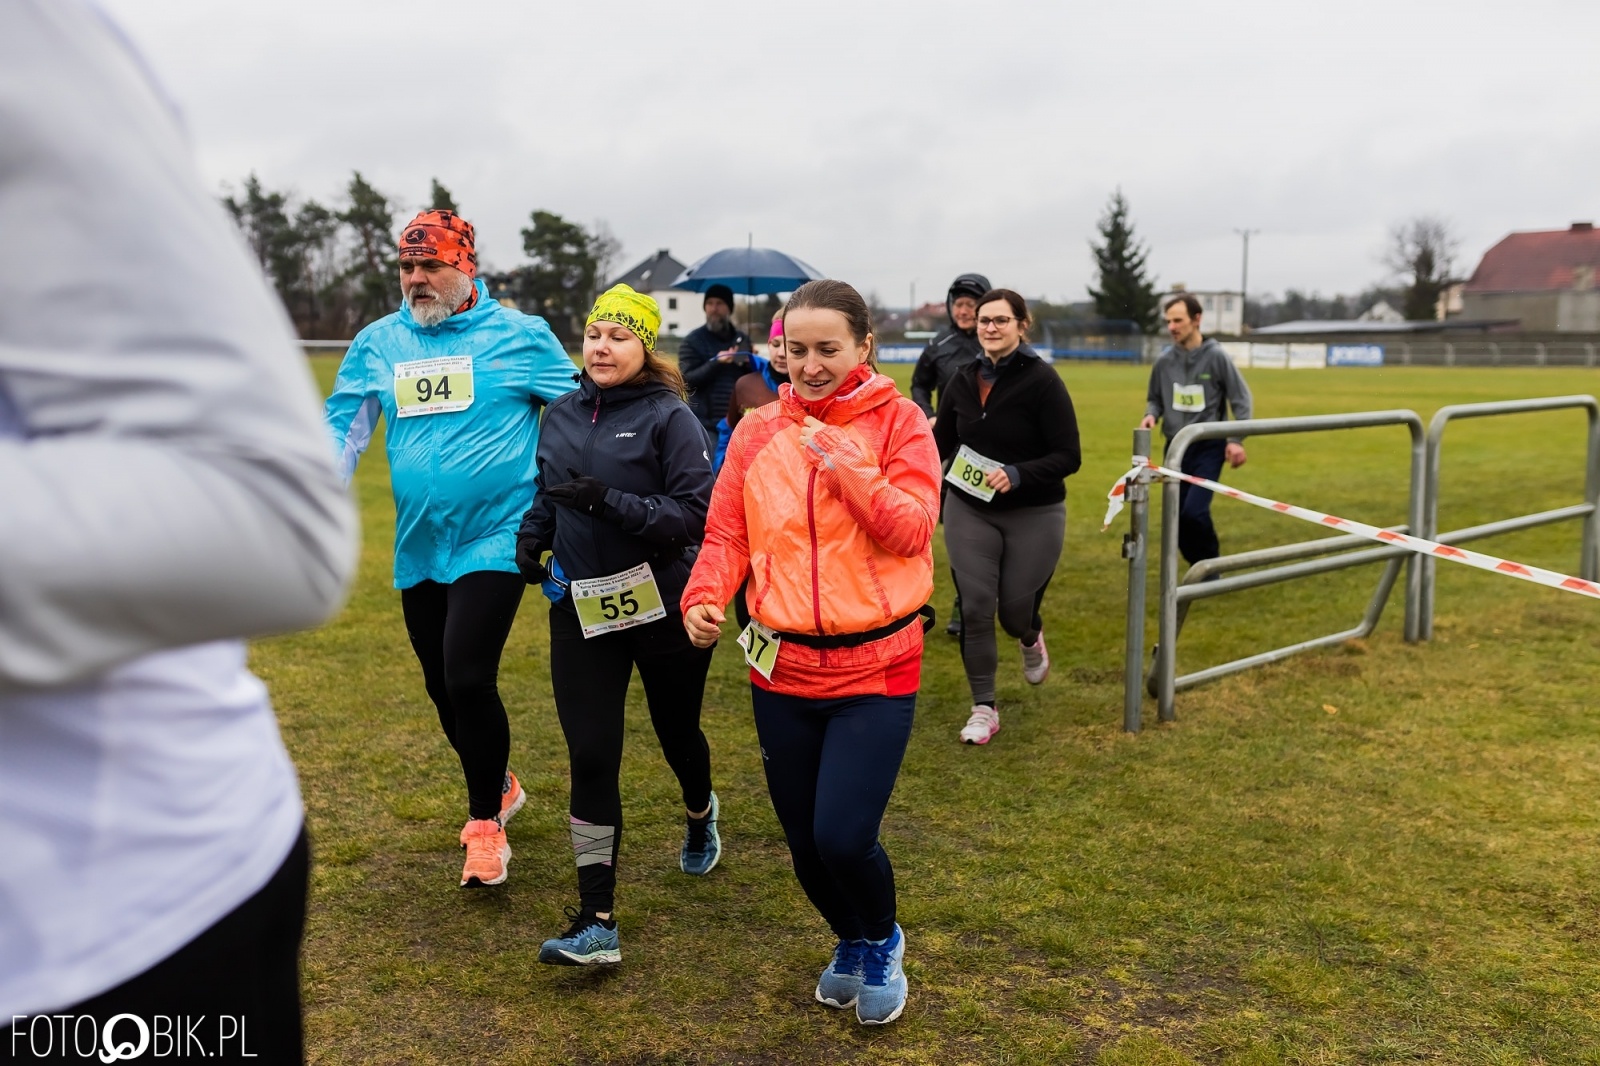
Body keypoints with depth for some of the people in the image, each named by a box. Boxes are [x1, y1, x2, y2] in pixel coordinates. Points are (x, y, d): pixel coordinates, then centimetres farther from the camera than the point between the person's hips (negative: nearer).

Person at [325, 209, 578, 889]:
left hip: (493, 540, -5)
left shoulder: (518, 335, -2)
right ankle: (500, 787, 39)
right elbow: (342, 428, 7)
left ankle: (485, 820, 7)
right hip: (418, 548, 5)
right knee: (442, 688, 13)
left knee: (468, 679, -15)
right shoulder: (378, 343, 8)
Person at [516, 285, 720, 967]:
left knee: (677, 733, 18)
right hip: (581, 609, 3)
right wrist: (531, 539, -2)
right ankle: (597, 923, 1)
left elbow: (696, 514, -18)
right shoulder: (560, 416, 5)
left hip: (663, 605, -3)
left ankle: (699, 816, 54)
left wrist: (608, 501, -27)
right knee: (590, 757, -4)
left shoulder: (669, 417, -11)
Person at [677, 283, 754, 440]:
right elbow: (686, 380, -7)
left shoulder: (742, 338, 14)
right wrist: (715, 362, -19)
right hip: (706, 424, -4)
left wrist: (750, 364, -4)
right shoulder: (693, 340, 2)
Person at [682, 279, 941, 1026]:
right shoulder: (758, 431, 4)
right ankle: (849, 942, 44)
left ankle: (882, 942, 23)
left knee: (843, 837, -11)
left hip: (875, 665, -3)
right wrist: (705, 597, -15)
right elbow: (727, 533, 3)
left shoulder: (898, 422, -3)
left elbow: (912, 531, -12)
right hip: (783, 666, 3)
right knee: (805, 843, 12)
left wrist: (845, 463, -22)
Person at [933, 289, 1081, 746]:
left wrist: (1017, 475, -29)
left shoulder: (1042, 380, -13)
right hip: (969, 510, 3)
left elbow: (1068, 456, -16)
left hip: (1034, 515, -3)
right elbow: (942, 443, 13)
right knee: (975, 607, -3)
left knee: (1014, 610, 4)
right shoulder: (964, 379, 2)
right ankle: (983, 708, 11)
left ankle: (1031, 638, 44)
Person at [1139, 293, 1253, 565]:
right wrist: (1150, 415, -8)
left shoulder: (1216, 356, -9)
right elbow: (1155, 399, 14)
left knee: (1194, 511, -19)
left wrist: (1237, 440, -11)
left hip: (1209, 447, -4)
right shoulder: (1164, 361, 0)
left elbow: (1241, 399, -3)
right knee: (1177, 517, 7)